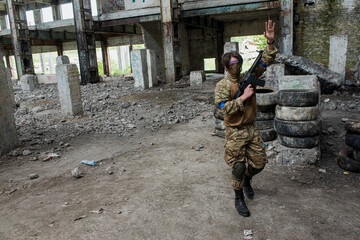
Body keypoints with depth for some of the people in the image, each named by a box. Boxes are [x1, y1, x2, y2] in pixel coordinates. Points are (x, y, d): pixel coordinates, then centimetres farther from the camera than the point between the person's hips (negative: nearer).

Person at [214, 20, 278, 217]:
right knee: (238, 167, 1)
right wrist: (243, 98, -22)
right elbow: (224, 108, -22)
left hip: (252, 129, 5)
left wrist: (270, 42, -10)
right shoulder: (222, 85, -10)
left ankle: (247, 180, 44)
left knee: (259, 163, 12)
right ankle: (239, 199, 21)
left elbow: (265, 62, 2)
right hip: (235, 133, -5)